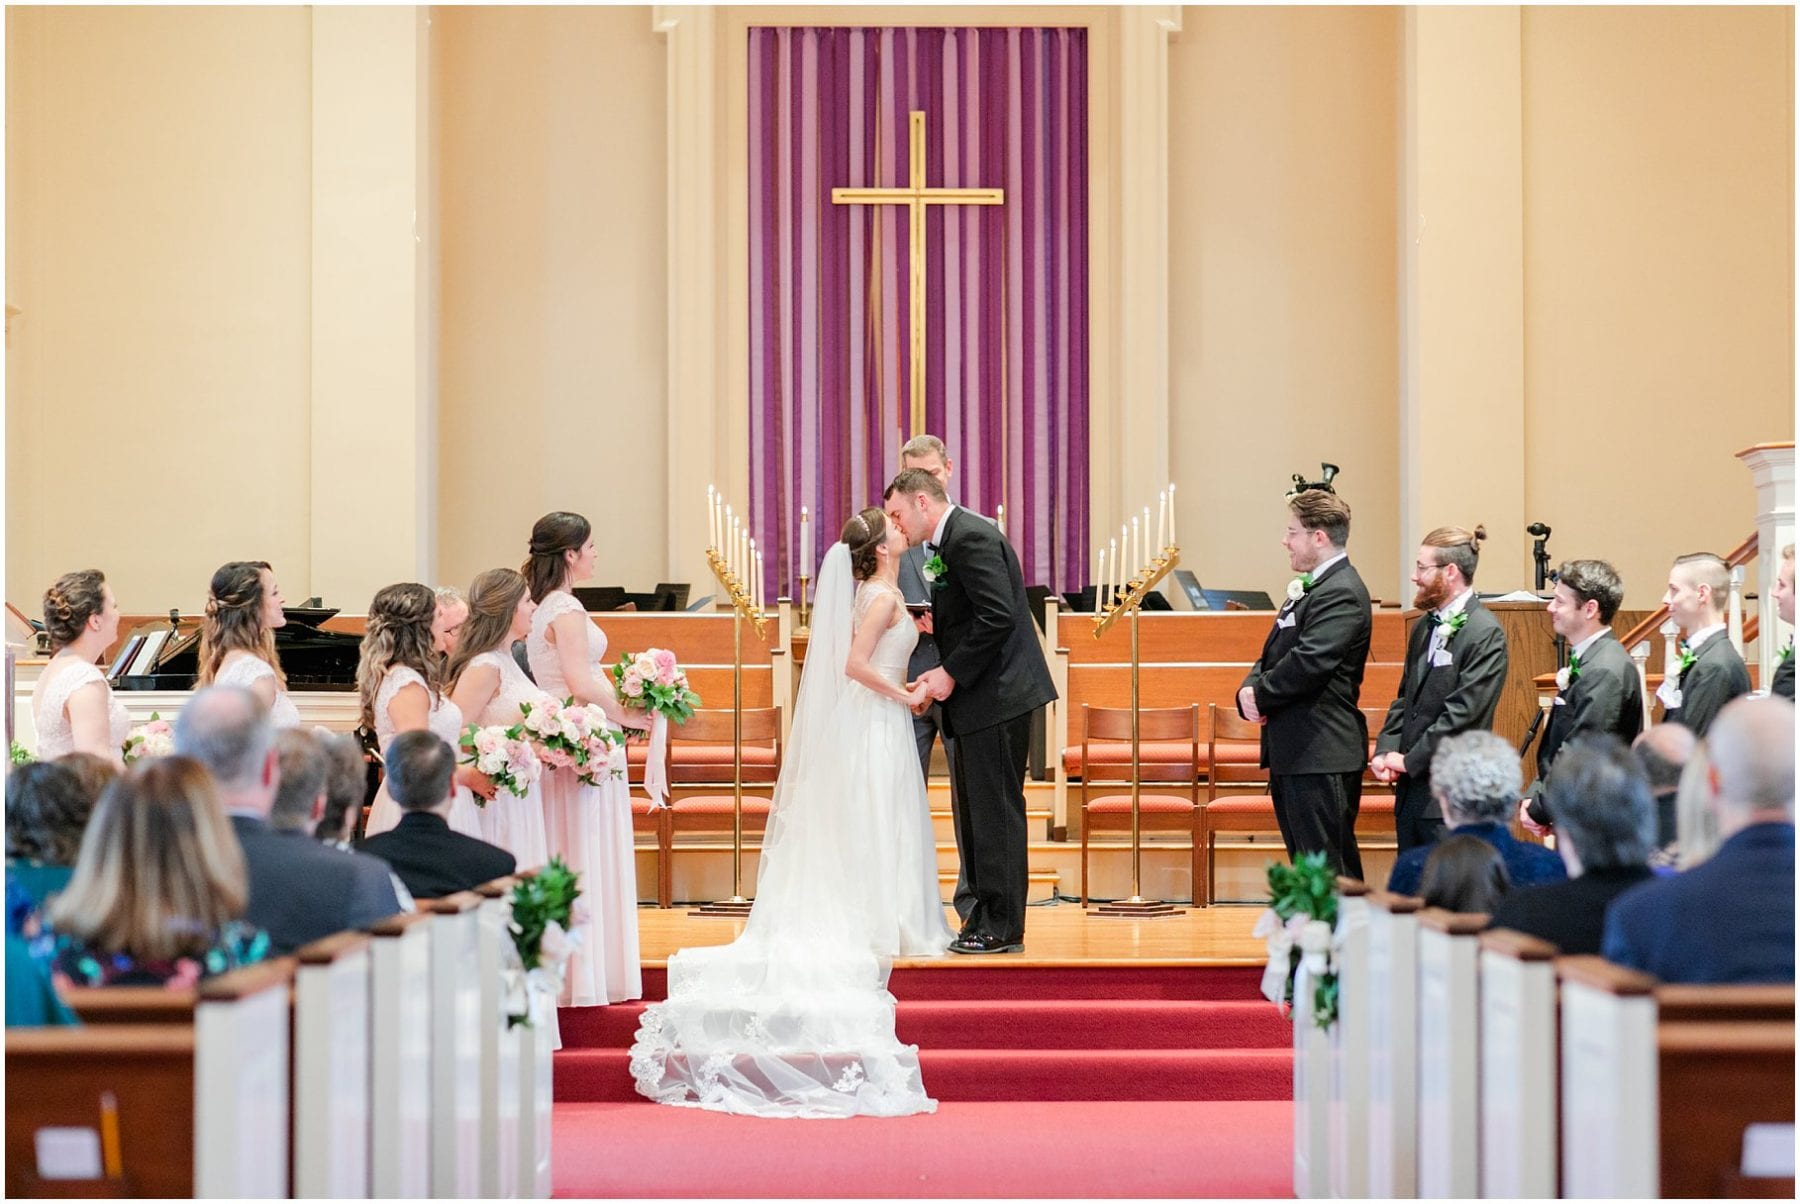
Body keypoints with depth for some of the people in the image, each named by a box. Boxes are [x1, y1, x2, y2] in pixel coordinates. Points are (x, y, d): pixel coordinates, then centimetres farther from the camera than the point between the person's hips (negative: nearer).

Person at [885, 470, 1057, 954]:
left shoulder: (971, 538, -15)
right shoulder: (950, 541, 16)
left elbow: (997, 616, -22)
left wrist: (952, 674, -16)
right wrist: (941, 672, 6)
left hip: (999, 695, -10)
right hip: (980, 698, 11)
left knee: (996, 810, -6)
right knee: (977, 811, 14)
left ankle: (1003, 927, -1)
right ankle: (985, 916, 20)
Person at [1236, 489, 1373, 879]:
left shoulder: (1342, 593, -15)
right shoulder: (1309, 589, 19)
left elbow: (1310, 662, -25)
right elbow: (1273, 655, 21)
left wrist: (1260, 695, -12)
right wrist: (1249, 691, 0)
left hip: (1321, 757, -11)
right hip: (1293, 755, 11)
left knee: (1329, 868, -8)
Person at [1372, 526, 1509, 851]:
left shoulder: (1485, 633, -12)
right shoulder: (1424, 627, 15)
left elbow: (1462, 713, -18)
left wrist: (1409, 760, -13)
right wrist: (1385, 751, 1)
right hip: (1411, 788, 8)